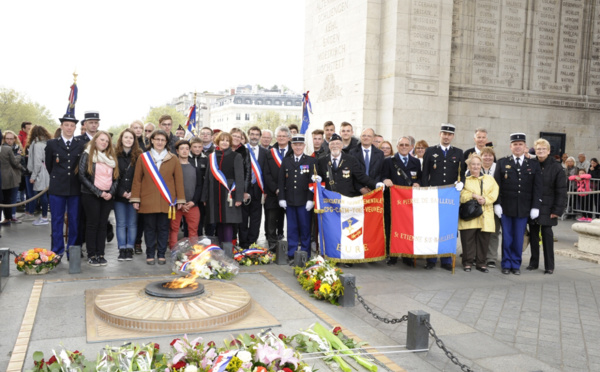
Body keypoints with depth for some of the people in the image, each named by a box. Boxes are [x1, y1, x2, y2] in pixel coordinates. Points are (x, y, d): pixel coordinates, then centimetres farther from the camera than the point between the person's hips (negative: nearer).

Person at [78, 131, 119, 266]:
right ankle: (91, 255, 6)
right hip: (91, 196, -4)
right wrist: (98, 192, -14)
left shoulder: (111, 157, 13)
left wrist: (111, 192, -6)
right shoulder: (87, 155, -1)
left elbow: (115, 177, 12)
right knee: (92, 224, 0)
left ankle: (100, 254, 11)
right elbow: (82, 176, -9)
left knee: (103, 225, 6)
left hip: (108, 196, 4)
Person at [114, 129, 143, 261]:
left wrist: (133, 193, -10)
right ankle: (122, 250, 10)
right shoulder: (115, 155, 3)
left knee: (132, 223, 4)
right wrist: (122, 193, -9)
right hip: (119, 196, 1)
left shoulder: (139, 156, 2)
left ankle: (129, 249, 11)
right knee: (121, 224, 4)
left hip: (133, 195, 0)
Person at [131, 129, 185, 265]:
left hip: (166, 201, 0)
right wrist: (135, 199, -1)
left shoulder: (173, 159, 6)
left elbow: (179, 180, 6)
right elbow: (137, 180, 5)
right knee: (149, 228, 5)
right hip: (148, 201, 0)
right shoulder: (143, 158, 5)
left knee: (163, 228, 4)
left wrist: (180, 199, 2)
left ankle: (161, 255, 15)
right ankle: (150, 255, 15)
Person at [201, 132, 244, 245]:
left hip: (229, 195, -4)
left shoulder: (236, 157, 2)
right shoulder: (211, 157, 13)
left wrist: (239, 197, -11)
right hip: (215, 195, 4)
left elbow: (239, 177, -3)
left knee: (228, 222, -7)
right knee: (219, 223, 7)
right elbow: (207, 178, 15)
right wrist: (205, 197, 11)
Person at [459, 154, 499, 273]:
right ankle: (467, 263, 9)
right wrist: (474, 196, -15)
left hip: (485, 216, 3)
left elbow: (494, 193, 6)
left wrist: (485, 200, -11)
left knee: (483, 240, 2)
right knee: (468, 239, -3)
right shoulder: (464, 179, 7)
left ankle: (481, 263, 14)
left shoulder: (489, 179, 17)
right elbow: (460, 194, -5)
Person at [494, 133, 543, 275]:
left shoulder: (534, 165, 7)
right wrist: (497, 203, -7)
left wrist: (535, 207, -3)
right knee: (507, 237, 5)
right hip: (506, 207, 0)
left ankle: (516, 264, 18)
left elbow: (537, 187, 4)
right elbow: (497, 185, 1)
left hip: (524, 209, 1)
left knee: (519, 238, 6)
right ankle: (506, 264, 17)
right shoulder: (502, 163, 6)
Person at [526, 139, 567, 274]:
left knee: (547, 234, 0)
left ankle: (549, 265, 10)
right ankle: (534, 262, 22)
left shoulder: (556, 167, -4)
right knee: (533, 234, 9)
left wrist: (558, 210, -10)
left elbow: (561, 191, -4)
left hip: (547, 208, -3)